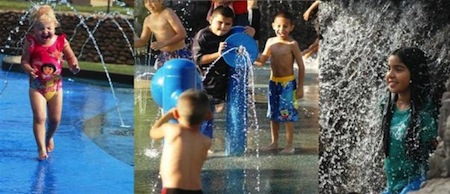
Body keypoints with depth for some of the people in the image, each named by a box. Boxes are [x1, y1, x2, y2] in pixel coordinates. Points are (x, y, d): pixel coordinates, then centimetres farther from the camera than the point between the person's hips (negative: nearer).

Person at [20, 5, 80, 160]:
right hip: (37, 86, -2)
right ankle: (41, 148, -4)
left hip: (55, 86, 2)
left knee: (55, 118, 11)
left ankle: (49, 137, 43)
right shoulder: (31, 42, -11)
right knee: (39, 117, -14)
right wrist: (29, 70, -29)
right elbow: (24, 61, -9)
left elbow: (71, 57, 1)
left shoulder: (61, 41, -7)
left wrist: (74, 66, -20)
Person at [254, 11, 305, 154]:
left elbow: (301, 66, -9)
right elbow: (261, 61, 9)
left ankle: (289, 145, 10)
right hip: (273, 82, 5)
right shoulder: (270, 42, 2)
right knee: (273, 113, 14)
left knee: (288, 114, 0)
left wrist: (300, 87, -9)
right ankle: (274, 142, 27)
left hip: (288, 83, -5)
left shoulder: (292, 44, -12)